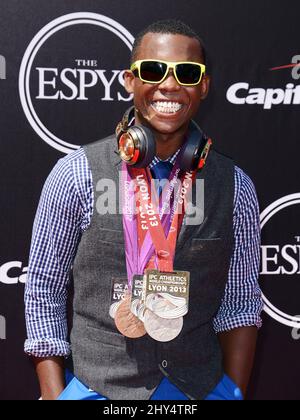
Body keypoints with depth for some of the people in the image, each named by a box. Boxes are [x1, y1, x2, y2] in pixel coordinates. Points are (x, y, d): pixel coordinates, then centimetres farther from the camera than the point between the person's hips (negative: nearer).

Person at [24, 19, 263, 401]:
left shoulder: (235, 186, -4)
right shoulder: (75, 175, -10)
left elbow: (240, 304, 1)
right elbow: (43, 292, -5)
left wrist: (235, 393, -4)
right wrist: (54, 396, -9)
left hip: (202, 389, 2)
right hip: (96, 386, -1)